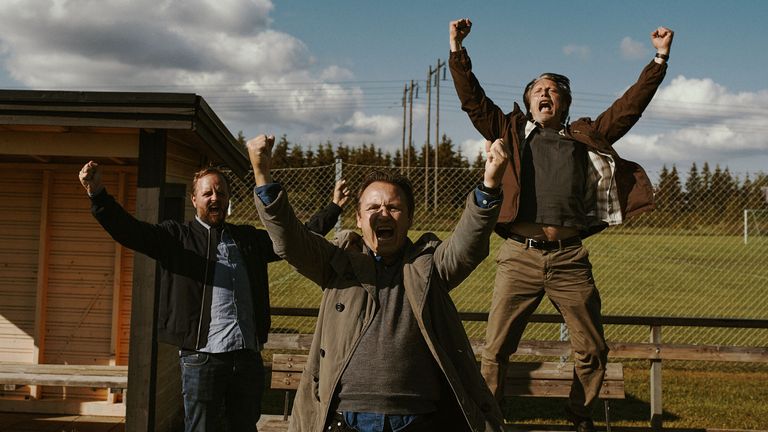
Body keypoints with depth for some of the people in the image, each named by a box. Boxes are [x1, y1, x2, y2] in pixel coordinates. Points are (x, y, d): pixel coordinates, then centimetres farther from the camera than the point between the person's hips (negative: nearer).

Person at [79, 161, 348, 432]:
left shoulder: (249, 238, 17)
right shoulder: (177, 236, 3)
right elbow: (129, 230, -10)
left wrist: (334, 207, 17)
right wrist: (98, 194, -25)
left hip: (248, 356, 4)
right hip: (202, 357, -4)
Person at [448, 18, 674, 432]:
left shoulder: (587, 137, 19)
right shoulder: (512, 131, 17)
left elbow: (629, 106, 17)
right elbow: (472, 100, 12)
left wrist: (659, 60, 12)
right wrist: (457, 50, 5)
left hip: (570, 259, 1)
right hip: (519, 257, -1)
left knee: (592, 350, 7)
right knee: (495, 348, 0)